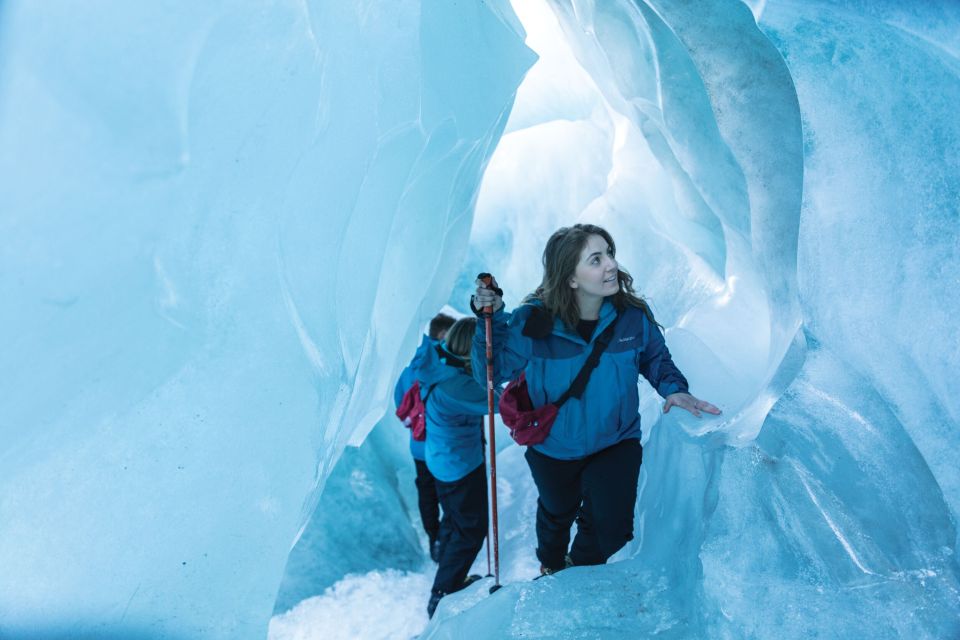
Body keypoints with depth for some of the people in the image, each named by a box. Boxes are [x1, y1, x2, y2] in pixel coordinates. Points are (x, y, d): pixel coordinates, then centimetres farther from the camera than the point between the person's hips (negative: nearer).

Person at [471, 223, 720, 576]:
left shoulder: (633, 315, -19)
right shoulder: (533, 322, -26)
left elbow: (655, 357, 1)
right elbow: (494, 372, -16)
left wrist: (673, 387, -17)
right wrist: (490, 322, -29)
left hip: (617, 443, 1)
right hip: (553, 448, 0)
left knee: (612, 529, -10)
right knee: (556, 514, 26)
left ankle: (582, 569, 29)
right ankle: (551, 568, 63)